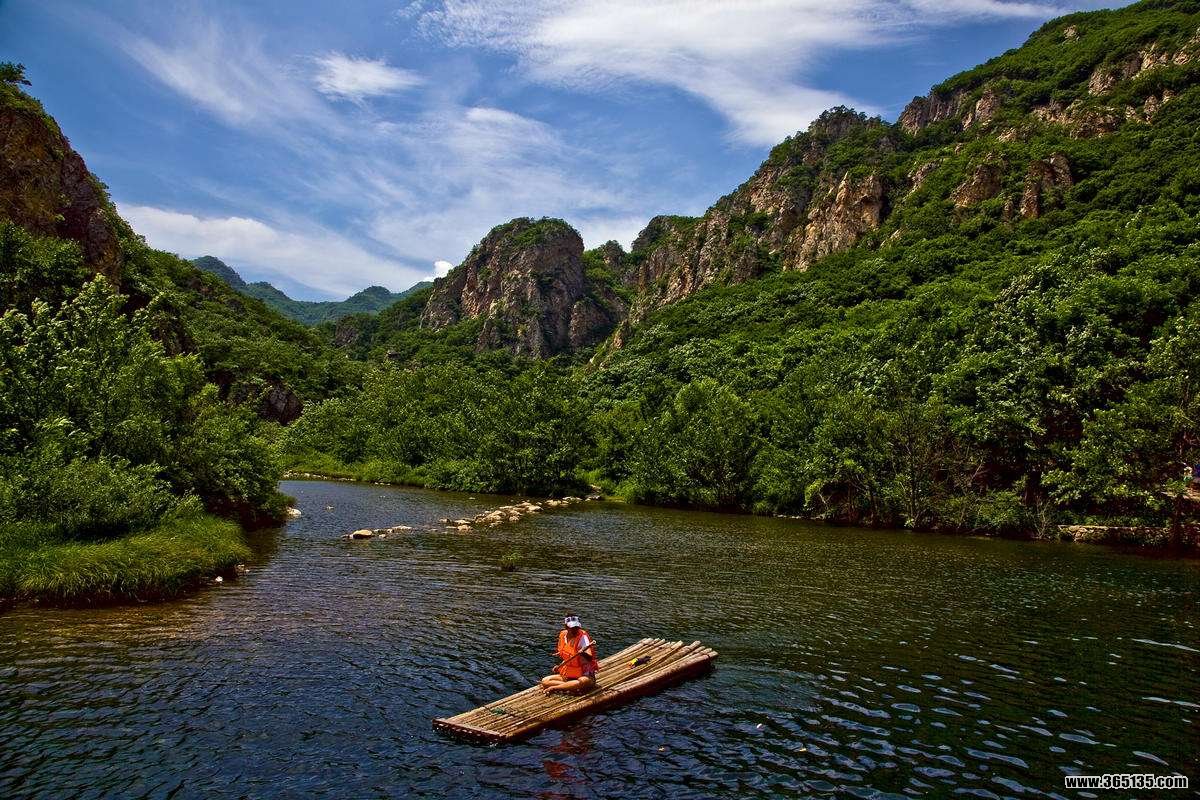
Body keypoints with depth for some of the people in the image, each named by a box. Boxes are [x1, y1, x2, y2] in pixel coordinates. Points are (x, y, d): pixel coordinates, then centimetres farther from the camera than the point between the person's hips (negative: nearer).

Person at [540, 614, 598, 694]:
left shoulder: (583, 636, -15)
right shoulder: (563, 635, 3)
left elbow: (589, 658, -28)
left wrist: (583, 653, -48)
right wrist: (560, 666, 6)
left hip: (584, 675, -6)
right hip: (567, 675, 6)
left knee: (584, 682, -41)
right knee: (544, 681, -12)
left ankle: (554, 688, -27)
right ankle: (573, 687, -24)